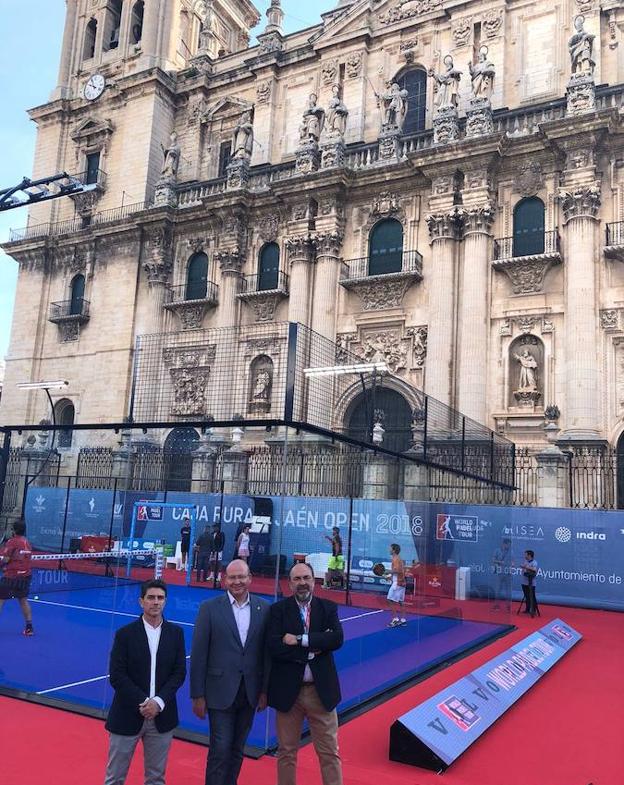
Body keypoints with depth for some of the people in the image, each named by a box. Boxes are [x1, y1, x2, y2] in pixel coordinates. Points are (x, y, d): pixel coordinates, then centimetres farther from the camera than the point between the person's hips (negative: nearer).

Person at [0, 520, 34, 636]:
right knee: (23, 600, 14)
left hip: (11, 576, -6)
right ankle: (29, 627, 14)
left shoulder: (12, 542, -11)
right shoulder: (28, 543, 9)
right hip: (25, 575, 6)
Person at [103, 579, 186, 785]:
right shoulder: (125, 634, -6)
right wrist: (142, 702, -16)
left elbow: (179, 672, 0)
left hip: (162, 716, 2)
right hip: (127, 715, -2)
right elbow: (117, 676, -10)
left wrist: (159, 702, -13)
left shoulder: (176, 633, 1)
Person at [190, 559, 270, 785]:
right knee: (220, 749, 0)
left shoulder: (263, 608, 0)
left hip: (250, 692, 3)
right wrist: (198, 695, -6)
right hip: (220, 691, -3)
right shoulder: (210, 608, -7)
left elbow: (267, 652, 3)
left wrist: (265, 690, 2)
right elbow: (198, 654, -6)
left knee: (237, 749, 14)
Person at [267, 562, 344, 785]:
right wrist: (313, 649, -17)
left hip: (321, 689, 1)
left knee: (330, 752, 9)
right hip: (288, 690, -1)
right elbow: (275, 647, -16)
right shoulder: (278, 609, -4)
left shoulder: (328, 607, 1)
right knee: (286, 752, 14)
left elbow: (337, 639, -15)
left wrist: (300, 640, -19)